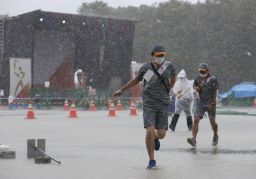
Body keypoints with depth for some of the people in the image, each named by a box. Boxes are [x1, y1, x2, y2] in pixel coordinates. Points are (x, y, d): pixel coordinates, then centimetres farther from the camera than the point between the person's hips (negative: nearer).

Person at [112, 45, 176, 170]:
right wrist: (121, 90, 16)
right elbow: (136, 80, 13)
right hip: (149, 104, -2)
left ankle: (155, 138, 42)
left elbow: (173, 76, 22)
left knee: (161, 134, 0)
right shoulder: (145, 68, -6)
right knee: (150, 132, -16)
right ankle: (152, 161, 1)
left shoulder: (168, 66, -2)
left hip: (163, 104, 2)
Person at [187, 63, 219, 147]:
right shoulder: (198, 78, 6)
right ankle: (194, 139, -19)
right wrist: (196, 88, 0)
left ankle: (215, 136, 33)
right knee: (196, 120, -13)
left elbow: (215, 92, -9)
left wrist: (212, 104, -14)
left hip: (210, 103, -3)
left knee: (212, 121, 7)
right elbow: (194, 85, 25)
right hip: (200, 103, 3)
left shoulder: (212, 79, -8)